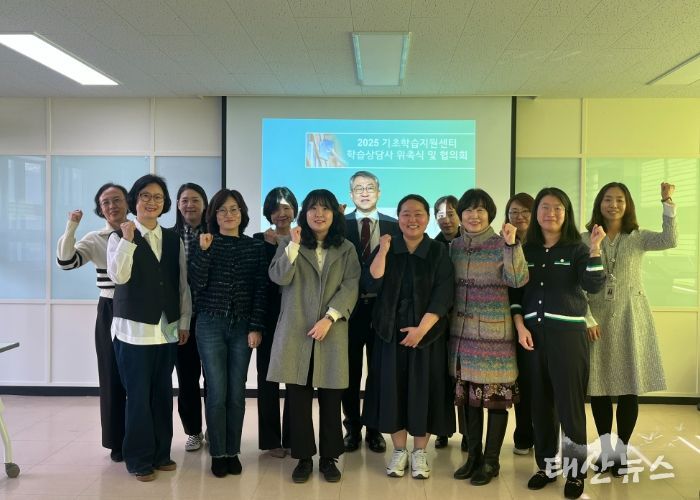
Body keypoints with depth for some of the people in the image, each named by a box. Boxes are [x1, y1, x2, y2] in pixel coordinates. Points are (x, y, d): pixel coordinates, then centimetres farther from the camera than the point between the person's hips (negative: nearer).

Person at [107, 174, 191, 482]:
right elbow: (118, 276, -19)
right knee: (138, 396, 2)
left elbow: (183, 283, 10)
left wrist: (185, 321, 8)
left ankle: (161, 454, 25)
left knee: (163, 394, 11)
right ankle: (139, 459, 16)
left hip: (167, 329, 4)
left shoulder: (174, 239, 8)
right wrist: (128, 239, -23)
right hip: (134, 329, -4)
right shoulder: (119, 238, -2)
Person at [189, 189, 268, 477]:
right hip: (210, 325, -1)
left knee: (237, 392, 4)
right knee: (217, 392, -2)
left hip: (242, 326, 1)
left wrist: (256, 327, -3)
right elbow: (197, 283, -9)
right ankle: (217, 453, 11)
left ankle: (233, 452, 16)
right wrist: (204, 250, -19)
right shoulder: (206, 243, 2)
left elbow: (261, 289, 3)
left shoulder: (255, 247, 5)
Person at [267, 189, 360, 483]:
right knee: (298, 399, 4)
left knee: (330, 400, 6)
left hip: (332, 332, 0)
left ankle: (329, 458, 19)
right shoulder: (289, 244, 8)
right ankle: (303, 458, 16)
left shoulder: (346, 249, 8)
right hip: (295, 332, 0)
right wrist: (294, 246, -17)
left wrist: (328, 319, -13)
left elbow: (350, 288, -2)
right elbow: (278, 277, -7)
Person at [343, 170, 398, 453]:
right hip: (349, 307, 0)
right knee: (350, 372, 9)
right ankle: (352, 428, 23)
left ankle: (374, 430, 22)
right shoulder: (340, 225, 2)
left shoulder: (394, 227, 4)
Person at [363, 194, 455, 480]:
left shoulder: (439, 252, 0)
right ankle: (399, 451, 19)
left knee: (423, 389, 4)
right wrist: (383, 250, -17)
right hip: (391, 332, 1)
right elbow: (373, 284, -9)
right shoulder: (386, 248, 4)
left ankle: (420, 452, 18)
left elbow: (443, 296, -8)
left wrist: (421, 328, -15)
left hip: (427, 333, -1)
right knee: (393, 389, 4)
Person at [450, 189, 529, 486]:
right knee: (469, 393, 12)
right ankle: (473, 455, 25)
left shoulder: (500, 245, -7)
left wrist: (511, 244, -31)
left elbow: (518, 280, -22)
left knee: (496, 395, 3)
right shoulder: (455, 247, 7)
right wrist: (449, 319, 3)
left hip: (494, 331, -5)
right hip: (463, 330, 5)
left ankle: (491, 460, 16)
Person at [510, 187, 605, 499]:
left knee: (570, 403, -2)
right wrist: (520, 326, -3)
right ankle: (546, 466, 23)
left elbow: (594, 285, -14)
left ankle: (575, 472, 11)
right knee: (540, 403, 10)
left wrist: (595, 248, -23)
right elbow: (515, 292, 8)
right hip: (533, 334, 3)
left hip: (568, 334, -3)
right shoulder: (526, 251, 8)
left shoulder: (576, 249, 0)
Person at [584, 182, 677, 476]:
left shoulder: (638, 238, 4)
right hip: (596, 319, 0)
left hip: (630, 319, 0)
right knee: (599, 385, 5)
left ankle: (621, 450, 18)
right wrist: (588, 319, -10)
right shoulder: (586, 240, 2)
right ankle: (606, 449, 20)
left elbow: (670, 240, -17)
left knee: (629, 386, 3)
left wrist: (667, 202, -22)